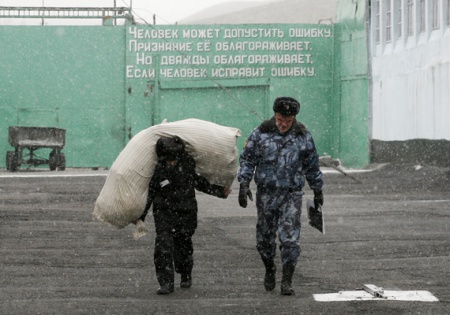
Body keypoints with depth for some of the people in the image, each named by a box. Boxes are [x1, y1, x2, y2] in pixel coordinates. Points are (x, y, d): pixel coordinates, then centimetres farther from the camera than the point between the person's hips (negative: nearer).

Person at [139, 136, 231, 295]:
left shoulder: (188, 163, -7)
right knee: (163, 246, -15)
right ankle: (166, 282, -12)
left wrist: (220, 191, 5)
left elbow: (200, 182, 9)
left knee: (183, 246, 8)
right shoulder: (157, 170, -13)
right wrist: (140, 216, -3)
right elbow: (149, 194, -2)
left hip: (186, 212, 2)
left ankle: (186, 276, 32)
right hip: (164, 212, -2)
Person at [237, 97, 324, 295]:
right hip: (266, 193, 1)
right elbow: (247, 159, 3)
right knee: (265, 237, 9)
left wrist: (317, 191, 18)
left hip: (291, 195, -1)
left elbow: (312, 167, 12)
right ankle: (269, 270, 34)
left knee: (290, 239, -9)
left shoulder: (303, 137, 2)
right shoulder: (260, 134, -1)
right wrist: (244, 184, -8)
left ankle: (287, 281, -4)